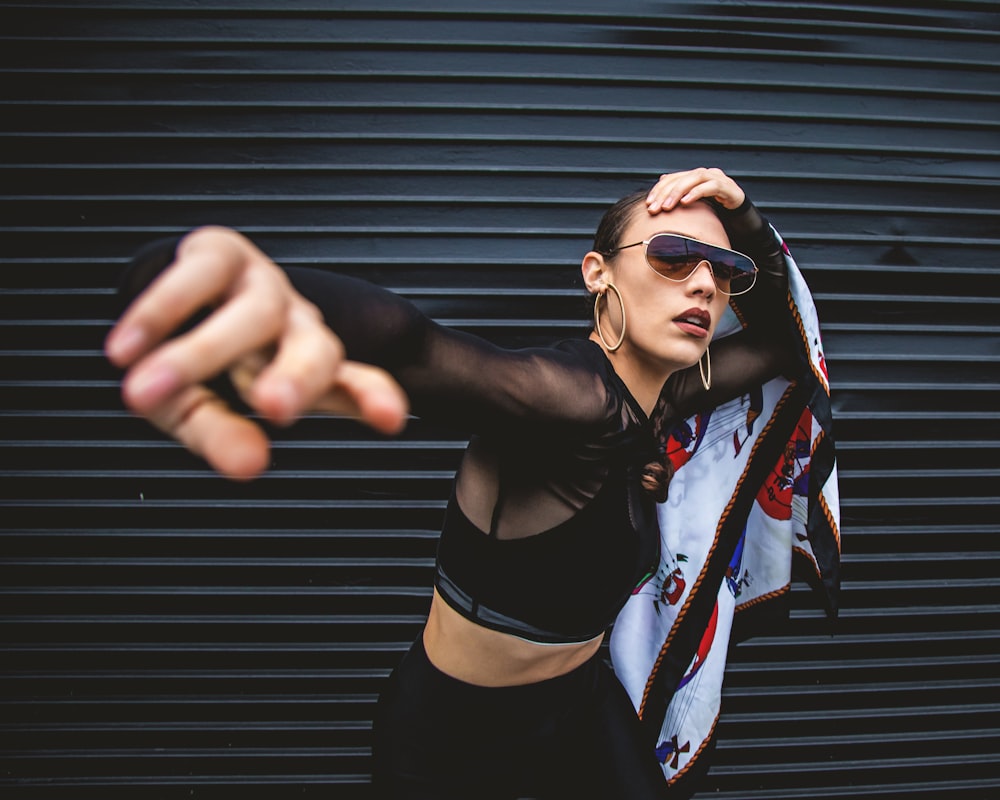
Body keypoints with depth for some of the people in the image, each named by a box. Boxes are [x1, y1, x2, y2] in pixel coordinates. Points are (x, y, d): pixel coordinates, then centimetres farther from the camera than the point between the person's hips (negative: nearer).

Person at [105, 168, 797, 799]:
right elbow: (408, 345, -51)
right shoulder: (576, 395, -31)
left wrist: (745, 224, -9)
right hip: (455, 731, -6)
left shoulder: (661, 399, -5)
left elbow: (782, 337, 10)